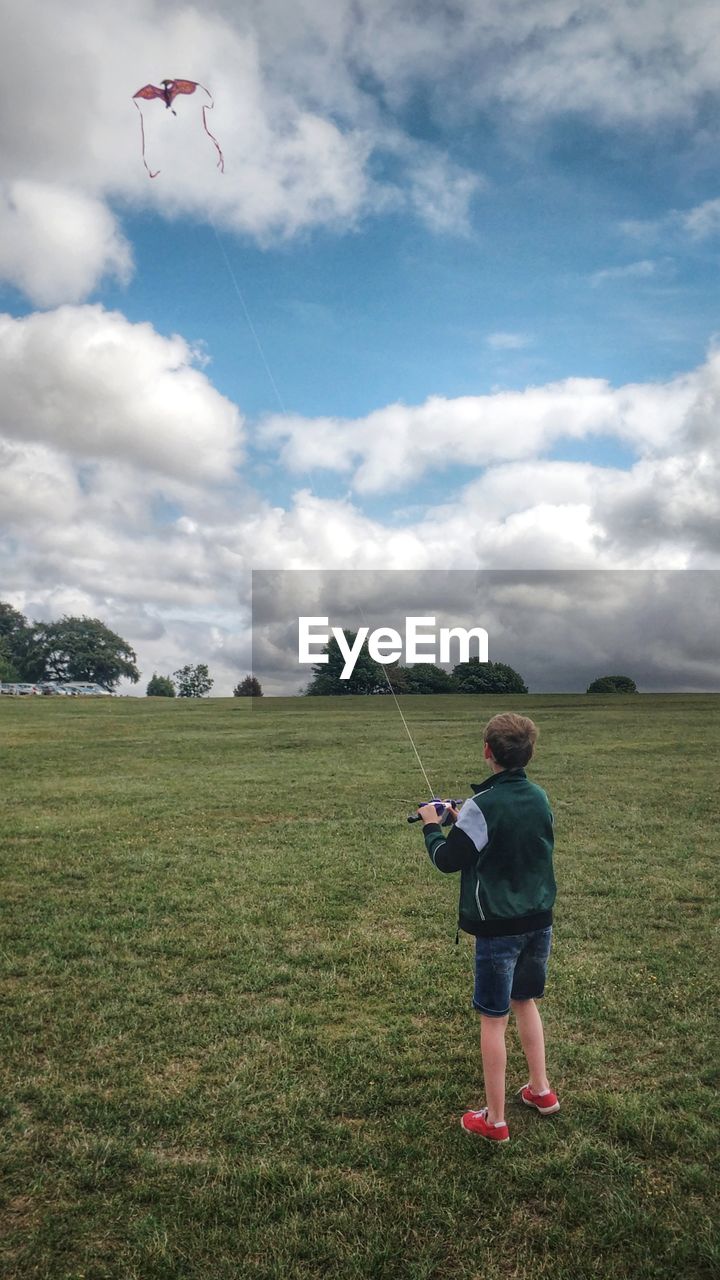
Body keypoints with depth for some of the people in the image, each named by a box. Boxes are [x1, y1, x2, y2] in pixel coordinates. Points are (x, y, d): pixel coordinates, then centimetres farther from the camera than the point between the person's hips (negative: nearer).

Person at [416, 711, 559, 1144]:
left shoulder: (483, 805, -20)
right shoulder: (540, 798, 1)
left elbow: (447, 860, -15)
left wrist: (433, 826, 2)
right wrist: (462, 821, 14)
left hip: (499, 927, -6)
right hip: (540, 921, 7)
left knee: (494, 1019, 6)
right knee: (525, 1001, 25)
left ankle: (495, 1120, 18)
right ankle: (541, 1090, 37)